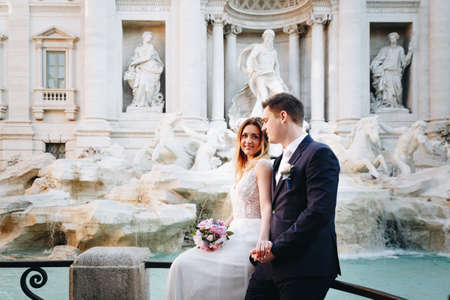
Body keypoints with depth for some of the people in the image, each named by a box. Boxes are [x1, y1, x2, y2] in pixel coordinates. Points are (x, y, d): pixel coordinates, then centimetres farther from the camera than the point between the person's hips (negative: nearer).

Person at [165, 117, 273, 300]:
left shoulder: (262, 165, -3)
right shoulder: (242, 170, 23)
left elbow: (266, 205, -16)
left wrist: (263, 238, -31)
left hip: (251, 238, -8)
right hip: (235, 236, 8)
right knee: (184, 265, -8)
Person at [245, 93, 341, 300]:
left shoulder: (319, 154, -9)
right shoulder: (280, 161, 20)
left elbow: (319, 212, -18)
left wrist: (277, 248, -15)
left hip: (305, 267, -7)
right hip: (272, 263, 8)